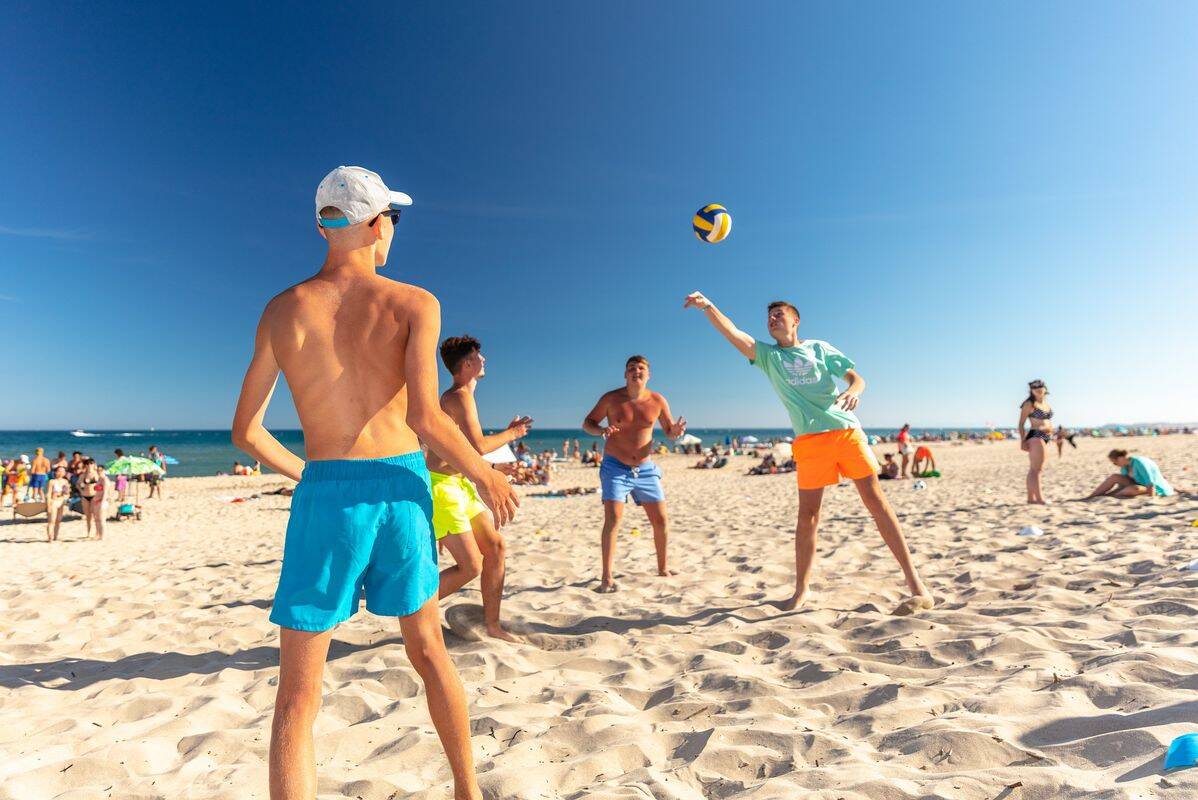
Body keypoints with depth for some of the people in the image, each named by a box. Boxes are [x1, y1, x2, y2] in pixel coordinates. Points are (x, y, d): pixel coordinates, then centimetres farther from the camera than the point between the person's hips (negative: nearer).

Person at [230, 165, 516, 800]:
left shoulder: (282, 310, 4)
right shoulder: (415, 304, -3)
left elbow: (245, 432, 6)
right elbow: (425, 418, -16)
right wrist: (487, 477, -3)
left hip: (325, 495, 0)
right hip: (400, 490, 1)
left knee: (297, 696, 12)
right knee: (428, 652, 23)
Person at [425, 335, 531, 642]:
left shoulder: (456, 396, 17)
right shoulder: (461, 396, -15)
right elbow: (478, 446, -22)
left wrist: (507, 432, 17)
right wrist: (512, 434, -6)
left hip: (458, 483, 10)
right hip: (441, 486, -10)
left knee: (497, 547, 7)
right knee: (471, 566, -9)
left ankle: (492, 625, 17)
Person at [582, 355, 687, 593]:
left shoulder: (657, 401, -3)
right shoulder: (611, 398, -8)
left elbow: (669, 431, 8)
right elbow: (587, 423, 1)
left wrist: (676, 430, -17)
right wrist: (601, 430, -22)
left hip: (645, 469, 3)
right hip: (615, 468, -3)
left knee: (661, 520, 6)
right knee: (613, 519, -16)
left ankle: (662, 569, 27)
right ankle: (607, 578, -8)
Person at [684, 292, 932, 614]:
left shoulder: (819, 348, 14)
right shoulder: (767, 355, 13)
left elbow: (856, 377, 11)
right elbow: (732, 333, -1)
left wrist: (852, 391, -13)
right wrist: (707, 306, -15)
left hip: (846, 429, 0)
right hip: (809, 439, 0)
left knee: (876, 501, -2)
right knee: (807, 514, 2)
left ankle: (915, 582, 6)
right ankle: (801, 590, 15)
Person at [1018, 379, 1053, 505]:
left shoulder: (1046, 404, 17)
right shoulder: (1029, 404, -6)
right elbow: (1021, 424, -9)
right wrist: (1022, 440, -16)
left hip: (1046, 437, 9)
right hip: (1036, 436, -9)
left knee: (1034, 469, 12)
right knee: (1036, 469, -10)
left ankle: (1031, 498, 17)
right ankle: (1040, 499, -11)